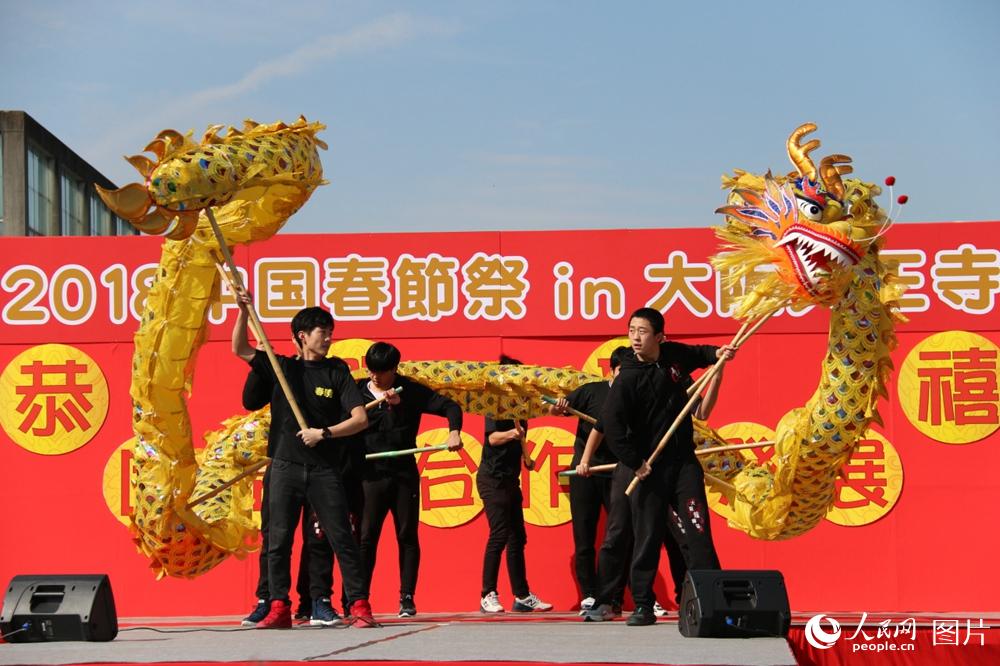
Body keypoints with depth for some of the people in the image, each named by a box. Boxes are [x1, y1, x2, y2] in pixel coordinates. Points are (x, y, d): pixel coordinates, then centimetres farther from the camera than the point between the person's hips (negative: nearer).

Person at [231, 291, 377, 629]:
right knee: (278, 540, 1)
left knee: (342, 538, -4)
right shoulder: (282, 367, 8)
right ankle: (279, 609, 6)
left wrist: (324, 433, -12)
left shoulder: (337, 375, 4)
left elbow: (360, 418, -3)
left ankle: (360, 607, -1)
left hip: (325, 470, -2)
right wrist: (244, 311, -5)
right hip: (286, 467, 2)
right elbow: (240, 349, 6)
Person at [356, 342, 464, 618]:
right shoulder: (358, 393, 4)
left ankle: (407, 598, 14)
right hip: (370, 474, -1)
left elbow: (450, 406, 0)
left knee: (407, 537, 6)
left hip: (404, 474, 1)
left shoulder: (411, 391, 2)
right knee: (366, 537, -4)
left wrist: (454, 431, -16)